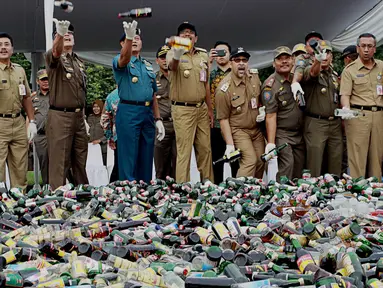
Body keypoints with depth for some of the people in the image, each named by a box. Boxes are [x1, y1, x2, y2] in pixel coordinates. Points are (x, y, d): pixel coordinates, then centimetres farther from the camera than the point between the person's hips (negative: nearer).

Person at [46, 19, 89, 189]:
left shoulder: (79, 62, 17)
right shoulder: (54, 57, -4)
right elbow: (56, 51, -31)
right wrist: (59, 34, -51)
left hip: (78, 116, 7)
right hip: (60, 116, -7)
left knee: (80, 162, 14)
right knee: (60, 163, -5)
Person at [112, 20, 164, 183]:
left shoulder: (148, 66, 20)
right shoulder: (120, 61, 2)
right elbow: (124, 57, -25)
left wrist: (158, 119, 14)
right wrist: (128, 37, -43)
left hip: (148, 114, 6)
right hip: (128, 113, -6)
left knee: (146, 159, 9)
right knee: (129, 158, -5)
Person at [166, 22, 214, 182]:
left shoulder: (203, 56, 11)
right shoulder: (173, 53, -5)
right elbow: (172, 66, -30)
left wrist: (210, 109, 15)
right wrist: (176, 56, -54)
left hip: (202, 108, 5)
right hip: (182, 109, -5)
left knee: (205, 149, 10)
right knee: (184, 151, -5)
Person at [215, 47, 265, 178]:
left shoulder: (254, 76, 0)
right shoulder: (224, 89, -17)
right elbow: (223, 118, -14)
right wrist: (230, 144, -16)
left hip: (256, 128, 6)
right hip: (238, 130, -6)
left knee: (260, 162, 4)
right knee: (250, 161, -21)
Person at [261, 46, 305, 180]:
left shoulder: (295, 79, 9)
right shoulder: (271, 85, -11)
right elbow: (270, 116, -17)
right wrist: (270, 143, -21)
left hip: (299, 133, 7)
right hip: (281, 134, -7)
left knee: (299, 171, 7)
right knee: (286, 166, -19)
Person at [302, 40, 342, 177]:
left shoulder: (334, 74, 16)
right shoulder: (310, 70, -5)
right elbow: (313, 72, -32)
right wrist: (317, 60, -53)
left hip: (335, 123, 6)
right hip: (316, 123, -6)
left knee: (336, 162, 9)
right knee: (314, 163, -6)